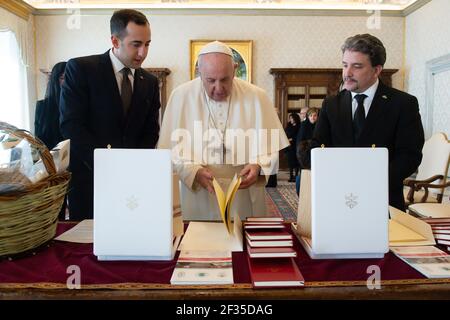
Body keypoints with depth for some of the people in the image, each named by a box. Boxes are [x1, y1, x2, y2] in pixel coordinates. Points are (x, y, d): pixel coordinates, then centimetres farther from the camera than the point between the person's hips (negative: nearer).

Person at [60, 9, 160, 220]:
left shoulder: (150, 82, 8)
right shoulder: (80, 69, -4)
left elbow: (151, 133, 8)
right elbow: (70, 125, -11)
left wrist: (133, 167, -9)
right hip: (89, 176, -3)